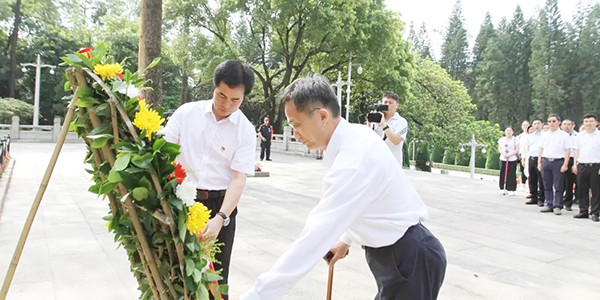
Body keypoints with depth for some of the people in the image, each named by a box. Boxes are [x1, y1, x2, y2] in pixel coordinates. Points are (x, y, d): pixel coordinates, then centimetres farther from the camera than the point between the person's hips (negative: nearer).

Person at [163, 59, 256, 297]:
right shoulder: (187, 112, -2)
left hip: (221, 204, -1)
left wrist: (220, 218, -23)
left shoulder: (245, 131, -6)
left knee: (216, 273, 10)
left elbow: (238, 179, -11)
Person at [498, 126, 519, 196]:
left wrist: (509, 155, -16)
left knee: (511, 175, -4)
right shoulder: (501, 139, 11)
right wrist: (503, 154, -9)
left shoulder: (515, 140, 0)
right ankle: (503, 189, 10)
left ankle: (511, 190, 1)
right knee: (502, 174, 2)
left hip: (512, 160, -3)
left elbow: (517, 150, -4)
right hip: (503, 159, 3)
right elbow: (499, 149, 10)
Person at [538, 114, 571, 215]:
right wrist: (539, 162, 9)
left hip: (558, 161, -4)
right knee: (547, 185, 8)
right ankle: (549, 205, 16)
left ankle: (557, 206, 5)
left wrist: (565, 164, -10)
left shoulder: (564, 135, 0)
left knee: (558, 186, -1)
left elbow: (568, 151, -3)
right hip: (545, 161, 4)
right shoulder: (545, 135, 13)